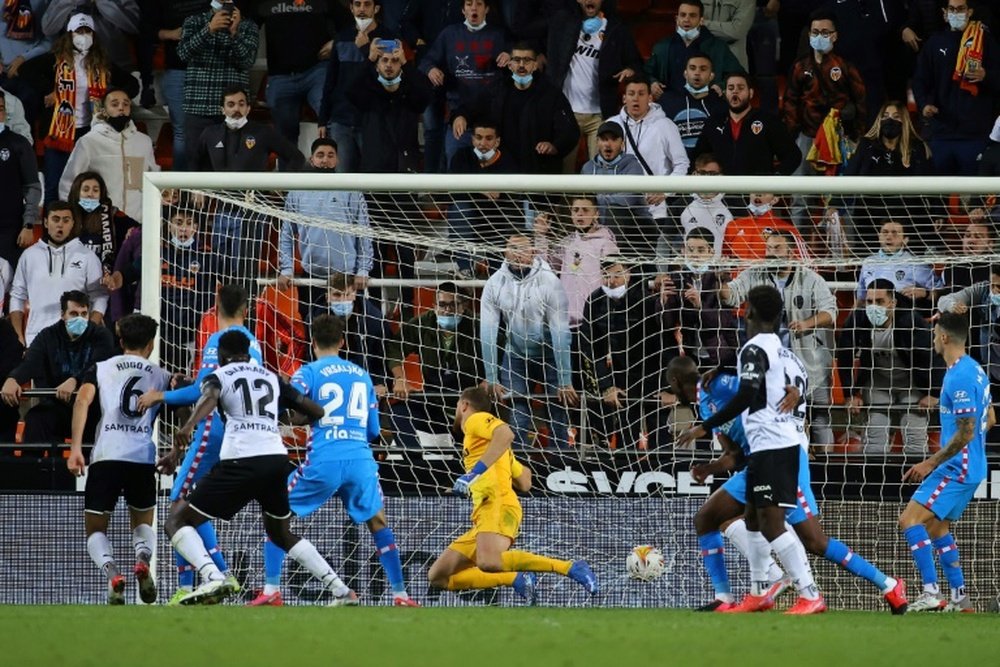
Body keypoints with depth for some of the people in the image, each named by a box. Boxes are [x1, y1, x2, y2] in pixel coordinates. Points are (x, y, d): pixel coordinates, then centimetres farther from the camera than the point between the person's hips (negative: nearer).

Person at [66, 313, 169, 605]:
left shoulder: (100, 369, 14)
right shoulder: (161, 376, 18)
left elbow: (83, 400, -2)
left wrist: (75, 448, -9)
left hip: (106, 455, -1)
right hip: (144, 457, 1)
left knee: (95, 529, 11)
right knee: (143, 523, 23)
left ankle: (111, 573, -20)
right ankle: (143, 560, -10)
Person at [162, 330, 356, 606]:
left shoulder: (218, 375, 12)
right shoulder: (271, 378, 24)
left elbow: (210, 396, -14)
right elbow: (316, 411, 22)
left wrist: (188, 426, -32)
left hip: (240, 461, -5)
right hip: (277, 458, 5)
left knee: (177, 521, 4)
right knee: (281, 533, 29)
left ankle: (214, 578, -23)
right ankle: (342, 591, 19)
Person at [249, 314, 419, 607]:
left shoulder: (308, 373, 3)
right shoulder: (362, 375, 16)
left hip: (323, 461, -3)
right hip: (361, 459, 3)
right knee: (378, 524, 19)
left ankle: (271, 591, 2)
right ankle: (400, 594, 13)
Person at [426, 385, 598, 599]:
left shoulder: (476, 419, 7)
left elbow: (505, 434, -17)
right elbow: (525, 481, 31)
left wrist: (476, 471, -21)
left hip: (497, 506, -10)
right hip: (483, 520, 10)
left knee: (488, 562, -38)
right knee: (438, 577, 2)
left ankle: (570, 567, -30)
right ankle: (515, 579, -5)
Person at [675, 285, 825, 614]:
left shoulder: (755, 349, -7)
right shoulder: (787, 354, 20)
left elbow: (745, 397, -19)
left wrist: (705, 428, -17)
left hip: (770, 446, -10)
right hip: (791, 442, 10)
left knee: (771, 523, -13)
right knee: (754, 516, 20)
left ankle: (811, 596, -21)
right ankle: (758, 594, 26)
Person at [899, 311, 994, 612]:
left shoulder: (959, 378, -20)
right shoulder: (975, 370, 11)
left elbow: (965, 433, -22)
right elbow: (990, 419, 21)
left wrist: (931, 463, -15)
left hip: (956, 470, -10)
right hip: (970, 467, 10)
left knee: (910, 520, -13)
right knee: (937, 527, 18)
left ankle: (931, 593, -20)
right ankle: (959, 598, 18)